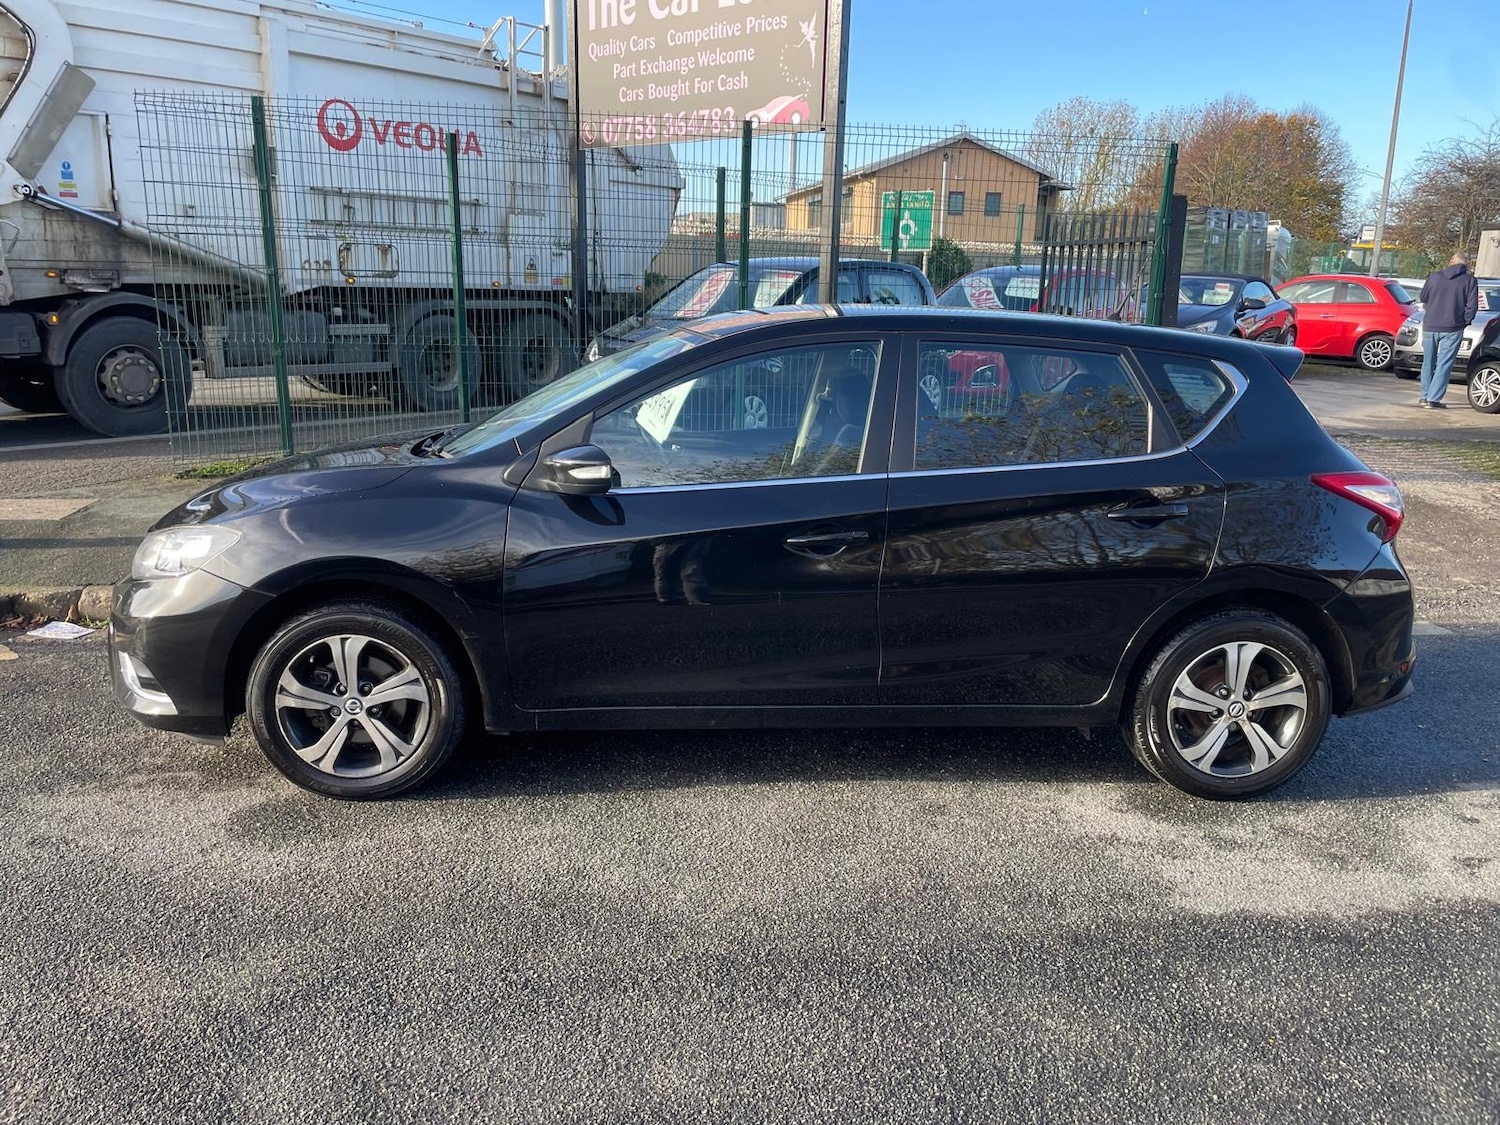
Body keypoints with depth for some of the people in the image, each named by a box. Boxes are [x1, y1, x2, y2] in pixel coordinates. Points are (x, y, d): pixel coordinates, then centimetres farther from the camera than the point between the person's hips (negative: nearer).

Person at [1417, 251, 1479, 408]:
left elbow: (1423, 298, 13)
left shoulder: (1435, 277, 3)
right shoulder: (1470, 280, -3)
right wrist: (1465, 322, 7)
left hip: (1430, 326, 3)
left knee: (1428, 363, 15)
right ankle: (1433, 399, -5)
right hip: (1452, 329, -2)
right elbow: (1472, 306, -6)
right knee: (1444, 365, 1)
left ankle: (1425, 397, 19)